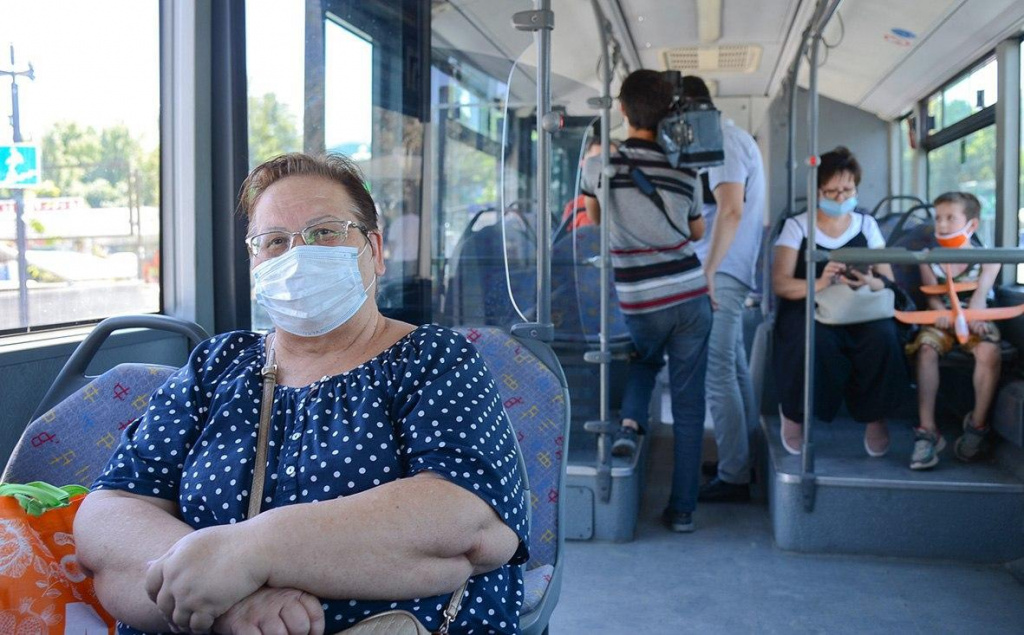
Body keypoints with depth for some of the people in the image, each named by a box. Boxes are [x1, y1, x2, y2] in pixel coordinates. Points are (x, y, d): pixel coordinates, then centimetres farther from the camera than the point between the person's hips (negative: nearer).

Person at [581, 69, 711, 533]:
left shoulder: (599, 166, -6)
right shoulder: (684, 173, -1)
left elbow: (595, 219, 12)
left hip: (639, 303, 0)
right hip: (691, 298, 0)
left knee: (644, 360, 33)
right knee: (688, 405, 7)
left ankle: (630, 422, 7)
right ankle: (683, 508, 11)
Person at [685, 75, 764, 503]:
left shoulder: (725, 142, -13)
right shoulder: (733, 138, 19)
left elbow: (730, 211, -25)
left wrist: (707, 271, -25)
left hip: (722, 274, -10)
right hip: (728, 273, 10)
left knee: (717, 373, -7)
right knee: (734, 367, 15)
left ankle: (733, 477, -2)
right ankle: (744, 455, 25)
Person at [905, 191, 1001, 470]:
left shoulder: (988, 258, 3)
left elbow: (982, 290, -13)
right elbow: (932, 295, -4)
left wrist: (971, 315, -34)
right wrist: (941, 312, -27)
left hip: (975, 321, -1)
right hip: (942, 321, 1)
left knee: (989, 351, -33)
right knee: (926, 349, -31)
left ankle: (977, 424, -15)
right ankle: (927, 431, -34)